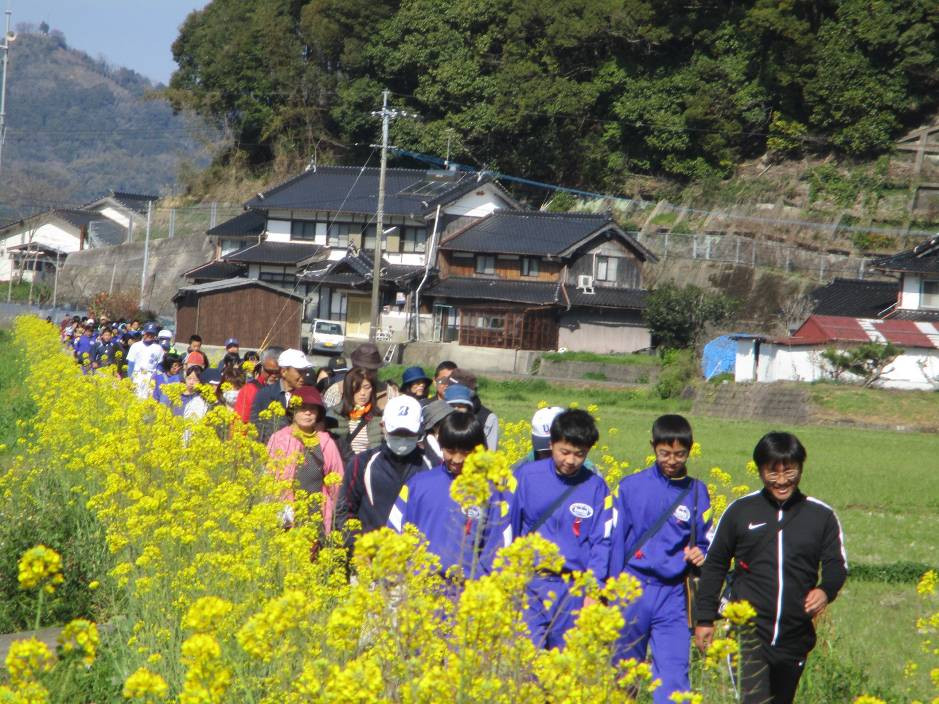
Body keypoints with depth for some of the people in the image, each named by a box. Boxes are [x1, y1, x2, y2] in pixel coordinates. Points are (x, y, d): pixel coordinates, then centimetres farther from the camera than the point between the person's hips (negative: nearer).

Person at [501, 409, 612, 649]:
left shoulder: (596, 487, 3)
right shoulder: (526, 476, 0)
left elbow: (601, 542, 5)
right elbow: (506, 529, 5)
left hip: (573, 591, 1)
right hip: (528, 583, -1)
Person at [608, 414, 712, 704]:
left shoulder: (697, 492, 6)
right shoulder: (631, 487, 1)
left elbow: (705, 542, 16)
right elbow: (615, 541, 2)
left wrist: (699, 556, -8)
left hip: (673, 596, 0)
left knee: (674, 677, -9)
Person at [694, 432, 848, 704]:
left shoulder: (821, 516, 5)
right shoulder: (740, 511, 4)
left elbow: (836, 565, 9)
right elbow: (714, 565, 12)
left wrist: (826, 590, -14)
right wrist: (705, 618, 8)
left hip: (795, 638, 2)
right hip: (749, 630, -2)